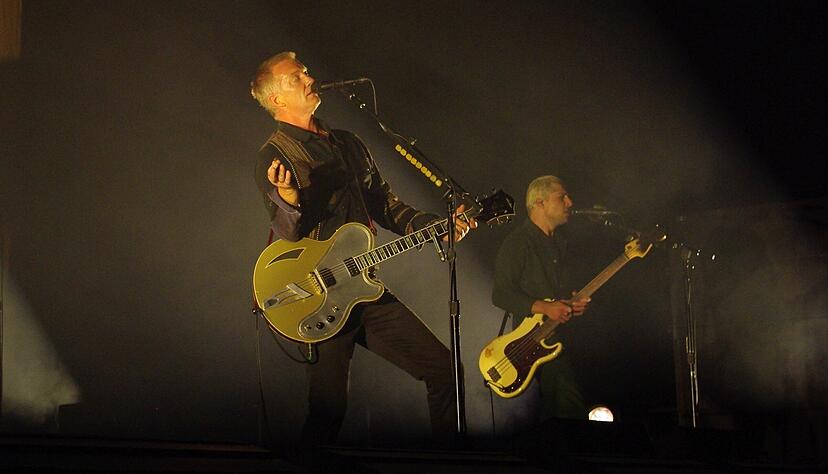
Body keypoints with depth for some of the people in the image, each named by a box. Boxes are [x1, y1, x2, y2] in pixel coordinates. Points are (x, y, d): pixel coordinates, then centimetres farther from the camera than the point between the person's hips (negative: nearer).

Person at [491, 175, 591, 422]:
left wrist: (573, 304, 5)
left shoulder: (558, 242, 18)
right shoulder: (517, 242, -10)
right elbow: (501, 295, -16)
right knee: (571, 408, -16)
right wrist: (544, 308, -23)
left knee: (554, 406, 9)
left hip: (559, 335, 9)